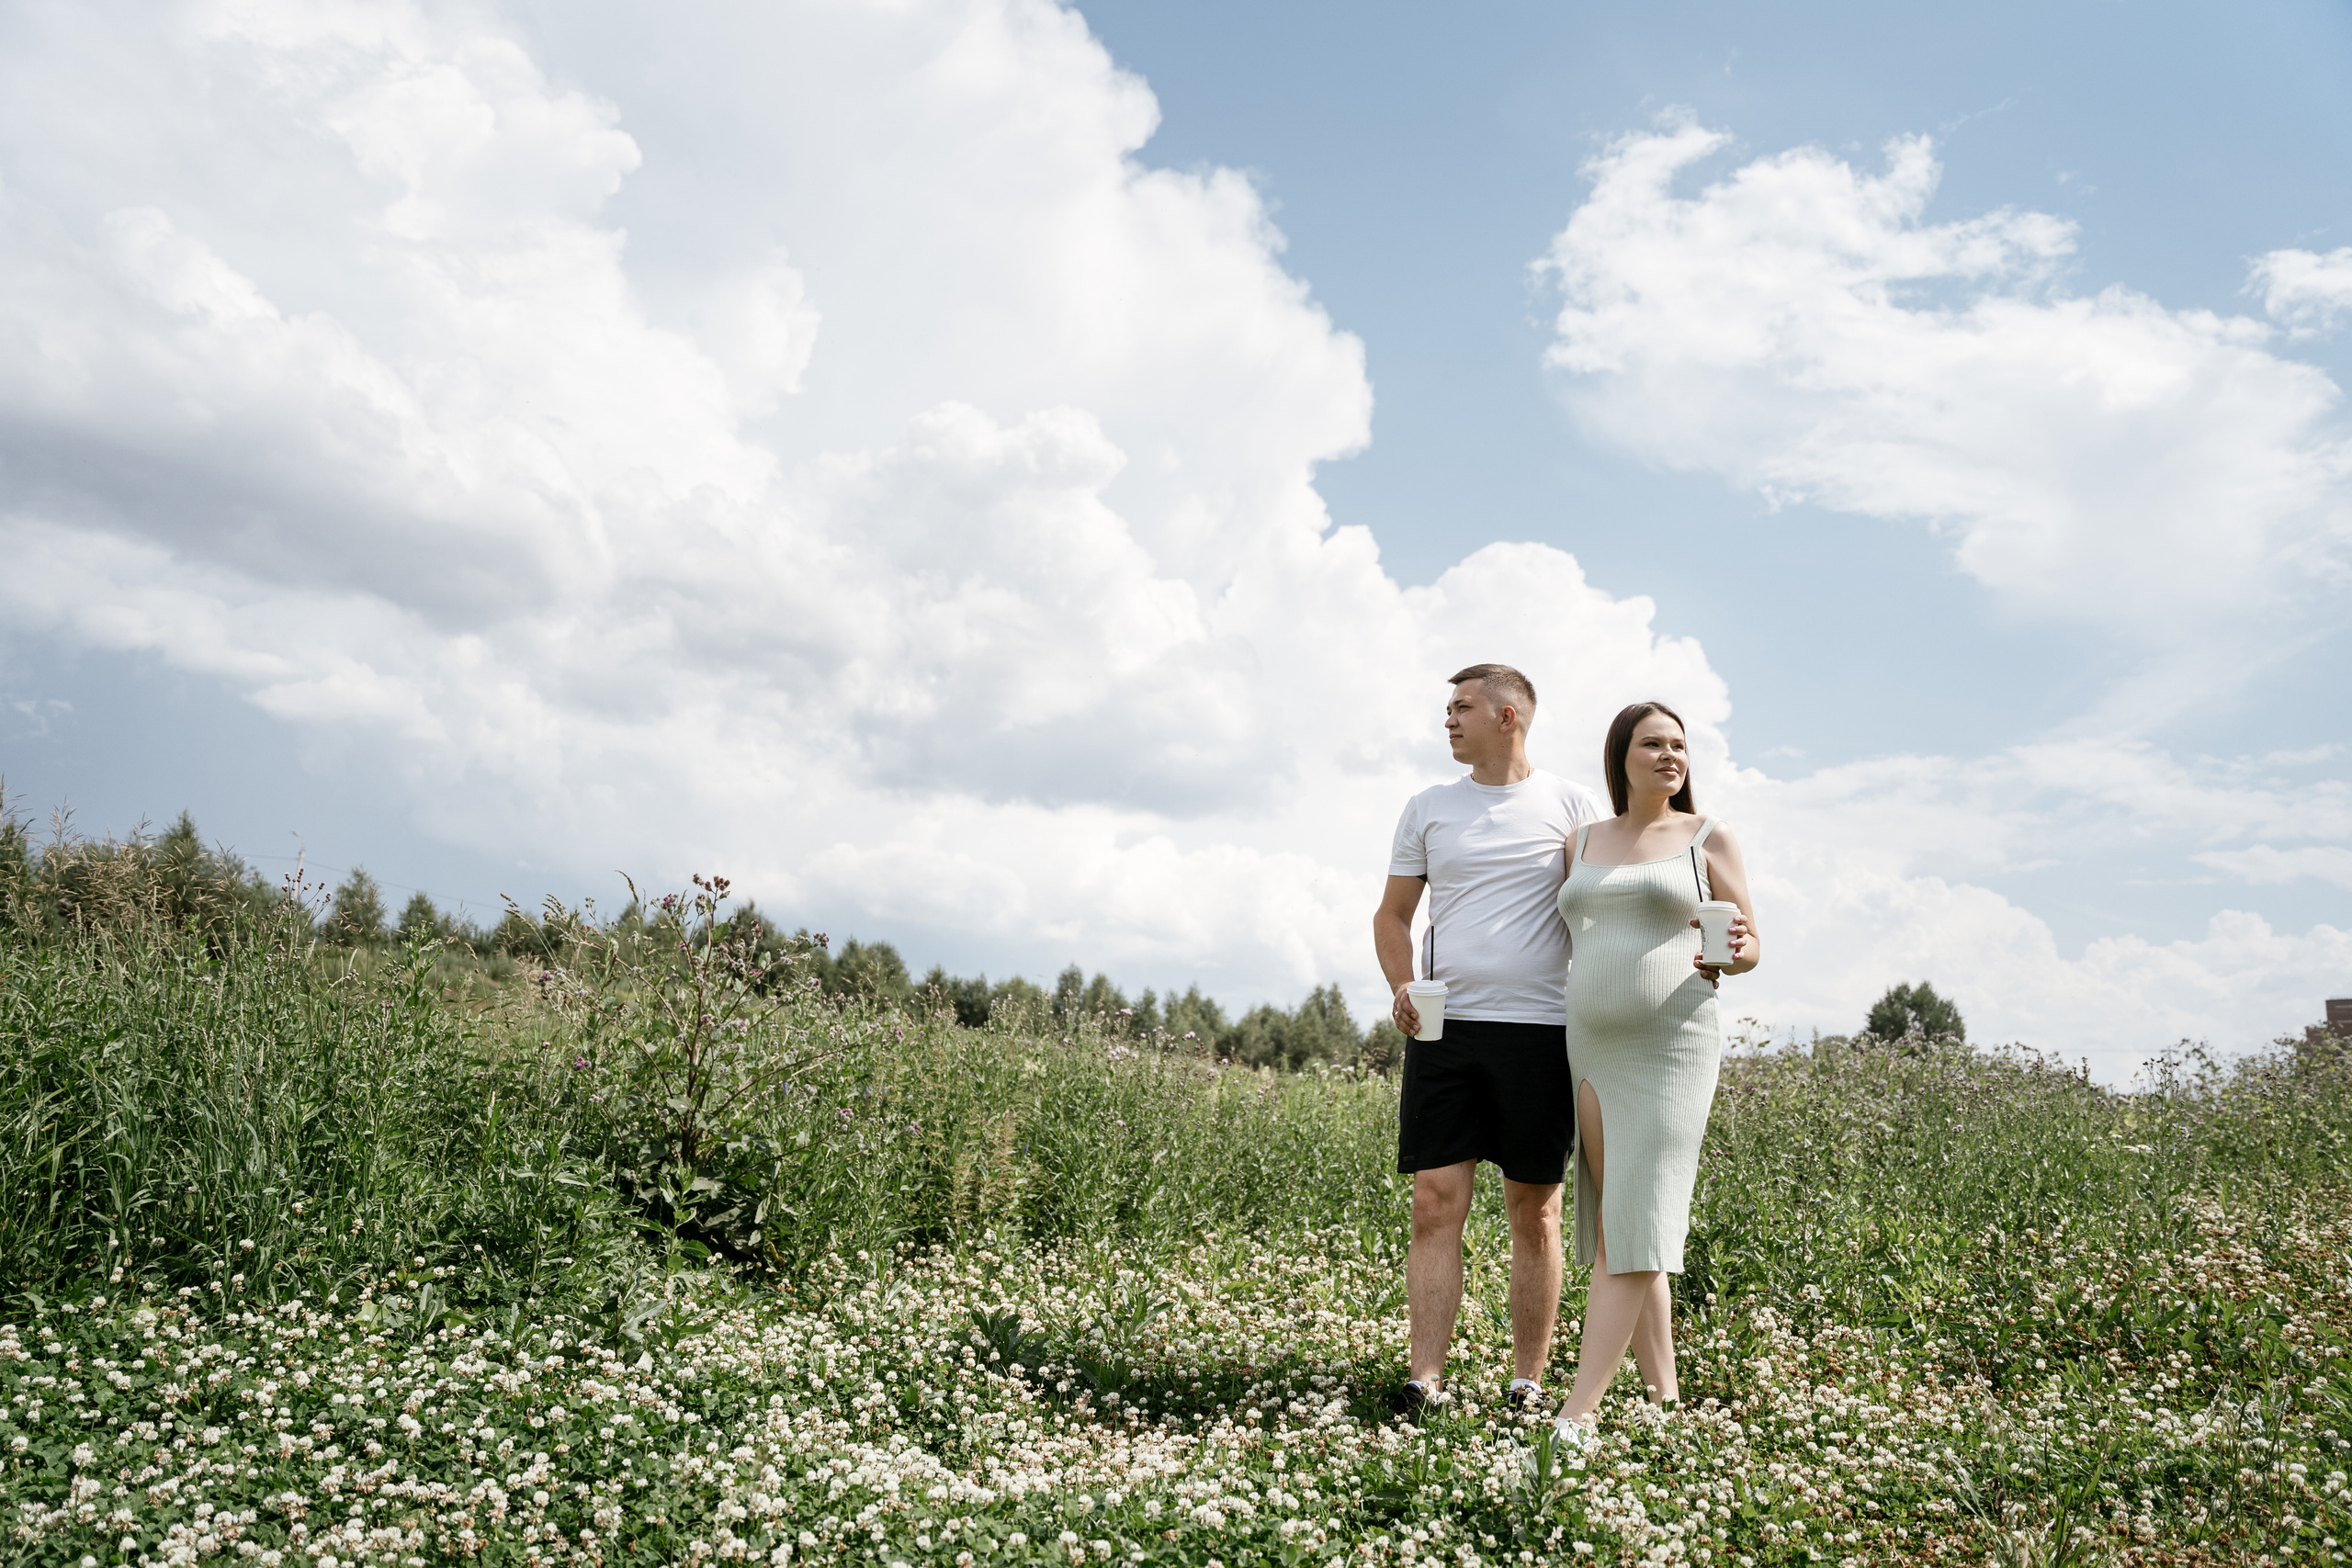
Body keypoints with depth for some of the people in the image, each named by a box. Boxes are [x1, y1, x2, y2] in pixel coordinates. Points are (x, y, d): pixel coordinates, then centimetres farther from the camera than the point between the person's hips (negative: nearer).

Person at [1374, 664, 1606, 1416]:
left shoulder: (1573, 805, 5)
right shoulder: (1427, 808, 12)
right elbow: (1392, 915, 16)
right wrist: (1401, 987, -3)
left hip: (1541, 1029, -2)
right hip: (1444, 1029, 2)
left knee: (1535, 1212, 4)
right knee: (1435, 1203, -3)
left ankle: (1528, 1384, 14)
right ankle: (1424, 1381, 1)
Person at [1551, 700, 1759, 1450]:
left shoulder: (1709, 838, 2)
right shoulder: (1583, 844, 13)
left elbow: (1750, 950, 3)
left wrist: (1727, 958, -21)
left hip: (1673, 1051, -4)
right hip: (1594, 1051, 5)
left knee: (1635, 1227, -12)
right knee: (1617, 1229, 4)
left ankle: (1576, 1417, -13)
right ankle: (1665, 1402, 14)